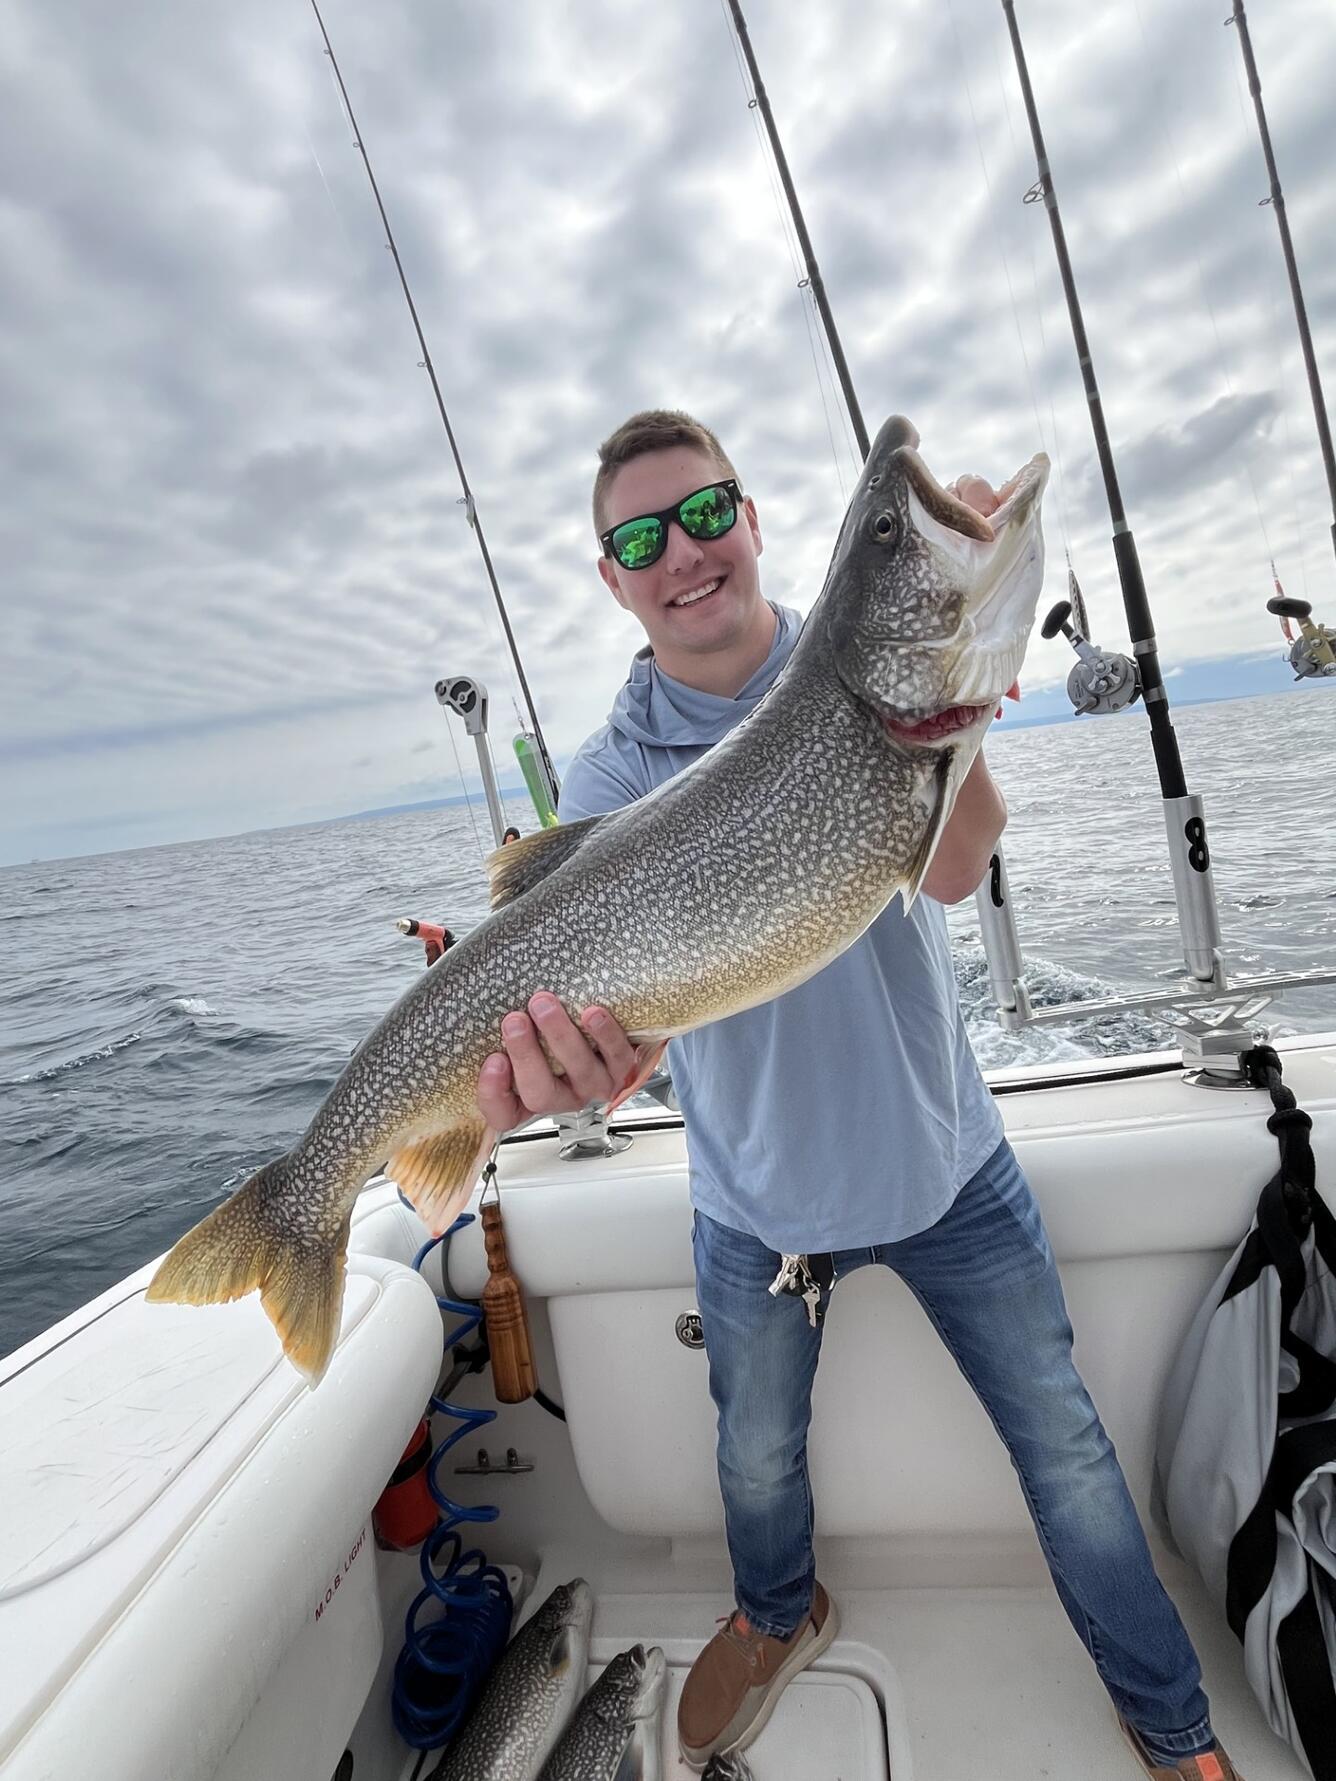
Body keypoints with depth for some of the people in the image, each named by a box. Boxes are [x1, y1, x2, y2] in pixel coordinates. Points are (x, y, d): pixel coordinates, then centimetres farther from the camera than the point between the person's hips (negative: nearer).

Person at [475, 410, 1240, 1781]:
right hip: (755, 1196, 1)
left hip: (946, 1162, 0)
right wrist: (570, 1054, -45)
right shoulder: (611, 774, -12)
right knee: (757, 1459, 24)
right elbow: (609, 978, -22)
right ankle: (778, 1616, 59)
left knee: (1066, 1451, 16)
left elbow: (952, 862, -28)